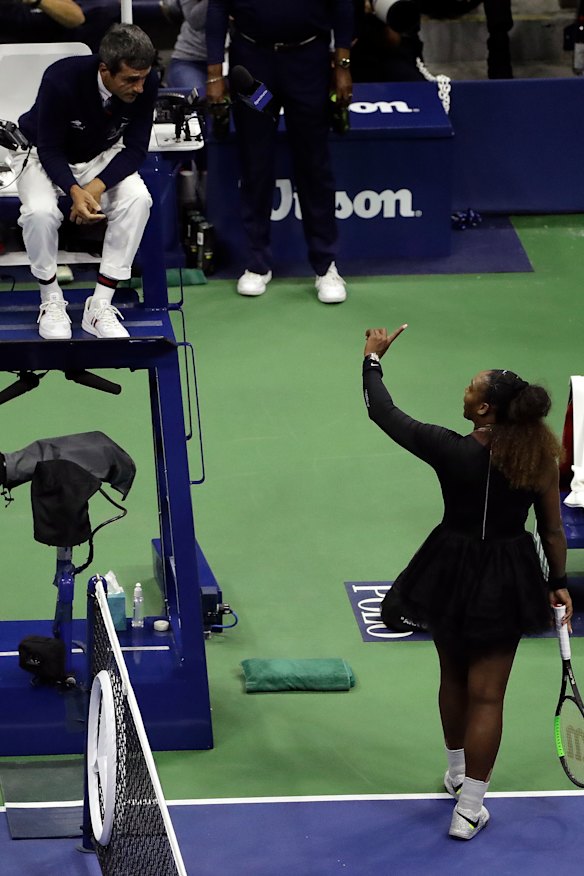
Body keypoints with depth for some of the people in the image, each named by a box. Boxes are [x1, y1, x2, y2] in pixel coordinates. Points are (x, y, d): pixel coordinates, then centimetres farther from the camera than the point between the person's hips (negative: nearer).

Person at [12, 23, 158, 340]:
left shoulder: (146, 83, -24)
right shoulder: (61, 79, -34)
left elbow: (135, 148, -15)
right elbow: (49, 149, -23)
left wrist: (97, 186, -31)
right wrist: (74, 191, -41)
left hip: (102, 156, 3)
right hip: (43, 154, -3)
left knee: (137, 199, -27)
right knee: (39, 210, -34)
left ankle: (100, 307, -20)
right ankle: (51, 302, -9)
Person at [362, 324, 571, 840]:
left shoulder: (449, 451, -19)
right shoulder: (540, 459, -14)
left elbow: (383, 413, -7)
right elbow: (553, 531, -6)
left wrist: (373, 359, 7)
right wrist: (559, 584, 9)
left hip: (453, 577, 0)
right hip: (508, 583, 0)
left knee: (454, 677, 24)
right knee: (486, 694, 5)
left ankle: (458, 773, 44)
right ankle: (469, 808, 8)